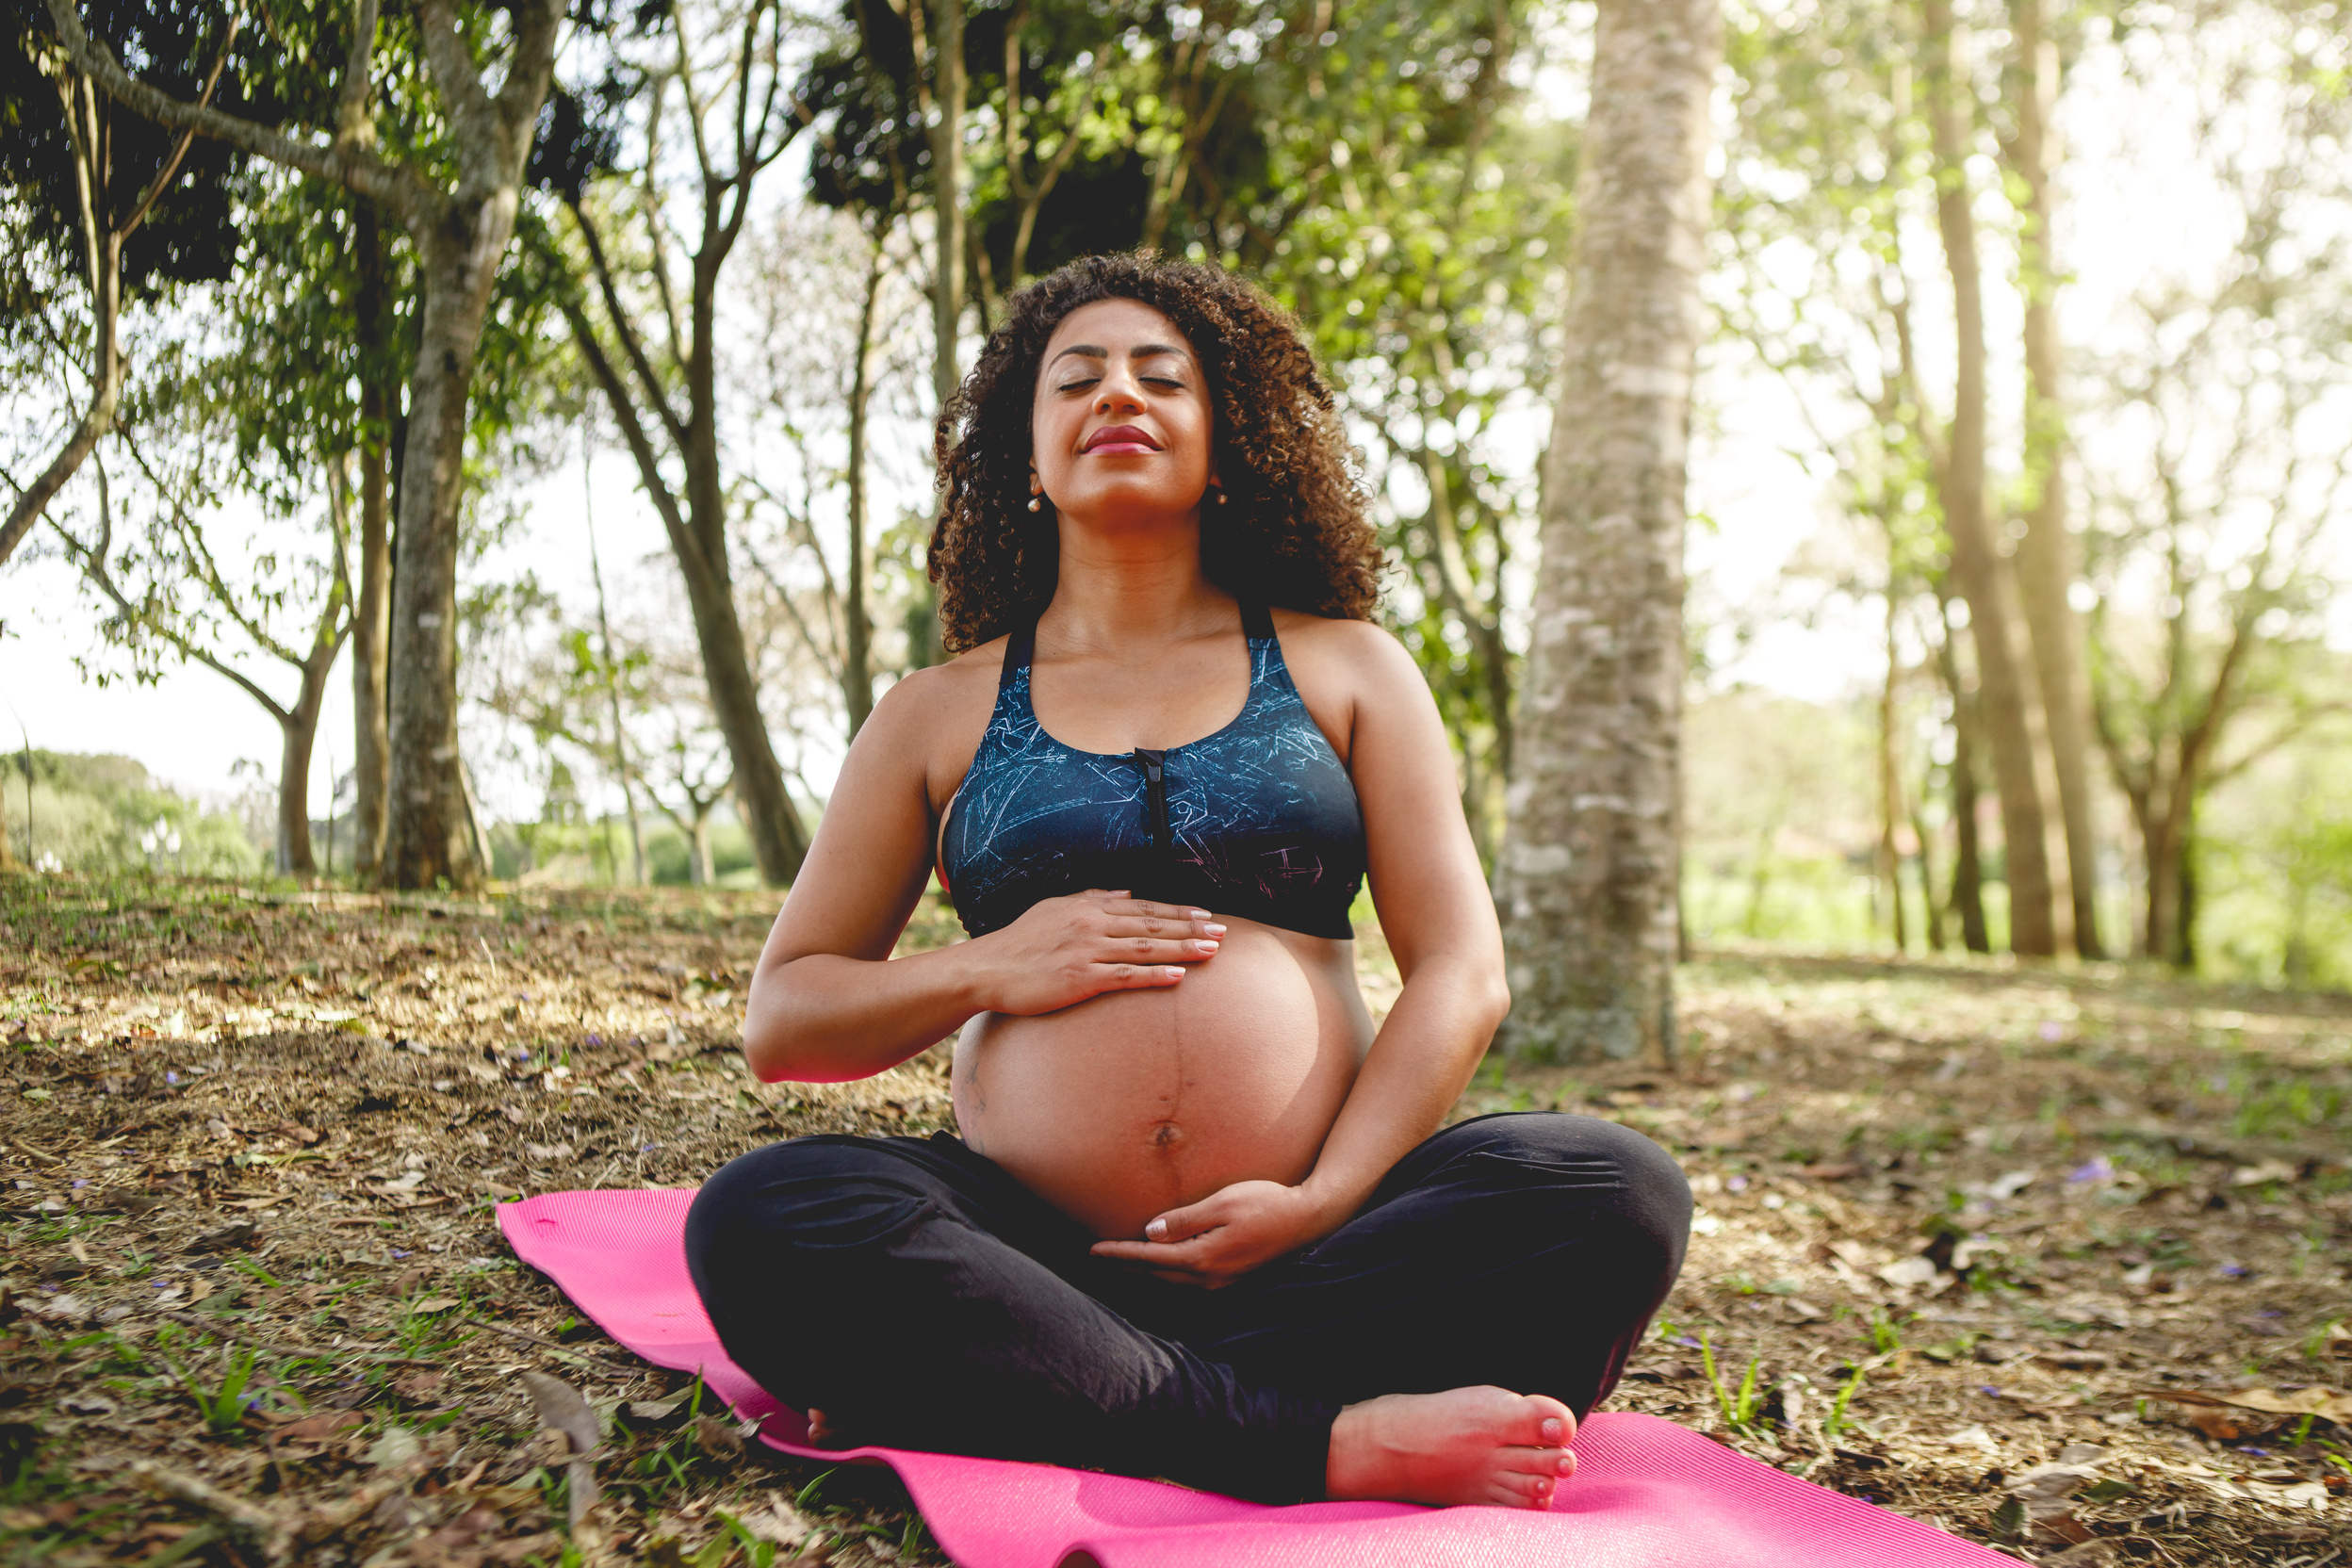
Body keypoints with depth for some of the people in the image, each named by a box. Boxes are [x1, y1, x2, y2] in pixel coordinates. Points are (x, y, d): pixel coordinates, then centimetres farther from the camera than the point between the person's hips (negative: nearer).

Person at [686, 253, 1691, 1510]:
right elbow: (779, 1022, 14)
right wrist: (991, 970, -5)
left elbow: (1461, 974, 5)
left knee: (1615, 1193, -26)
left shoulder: (1343, 667, 14)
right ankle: (1334, 1441, -29)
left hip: (1308, 1243, 1)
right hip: (1030, 1243, 0)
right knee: (759, 1222, -28)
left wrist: (1324, 1204, -10)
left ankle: (967, 1400, -26)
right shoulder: (937, 716, 14)